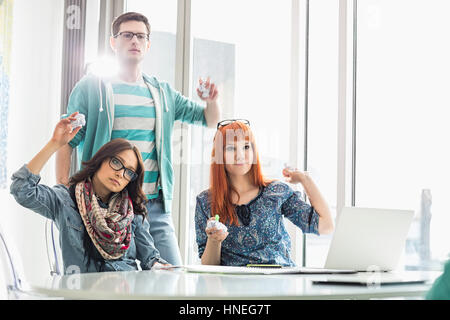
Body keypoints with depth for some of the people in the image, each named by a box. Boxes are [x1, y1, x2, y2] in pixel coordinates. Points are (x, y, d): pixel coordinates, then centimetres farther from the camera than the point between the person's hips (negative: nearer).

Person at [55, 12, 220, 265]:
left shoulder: (163, 93, 15)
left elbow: (210, 121, 23)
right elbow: (67, 142, 1)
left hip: (156, 206, 4)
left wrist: (212, 101, -1)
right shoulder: (91, 87, 4)